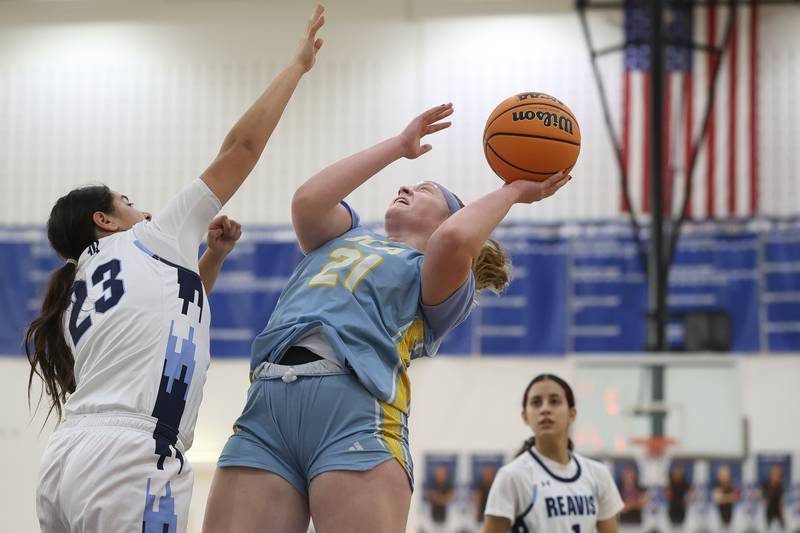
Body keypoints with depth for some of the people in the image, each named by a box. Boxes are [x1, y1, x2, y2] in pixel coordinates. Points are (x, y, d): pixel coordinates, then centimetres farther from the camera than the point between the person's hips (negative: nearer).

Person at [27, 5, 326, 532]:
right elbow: (241, 147, 10)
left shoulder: (80, 295, 26)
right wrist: (298, 64, 19)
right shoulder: (152, 244, 8)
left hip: (67, 460, 8)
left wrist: (213, 257, 35)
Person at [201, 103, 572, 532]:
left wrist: (513, 191, 13)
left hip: (355, 407, -4)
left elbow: (454, 239, -5)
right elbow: (308, 201, 14)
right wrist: (399, 145, 24)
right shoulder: (344, 236, 35)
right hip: (264, 405, 4)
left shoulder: (443, 279, 19)